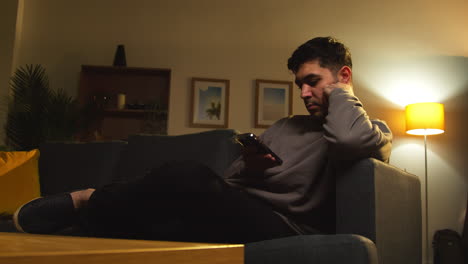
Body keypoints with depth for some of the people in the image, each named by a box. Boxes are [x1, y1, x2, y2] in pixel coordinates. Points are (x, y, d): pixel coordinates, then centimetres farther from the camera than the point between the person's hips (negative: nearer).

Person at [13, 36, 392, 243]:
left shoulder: (374, 131, 11)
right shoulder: (285, 126, 28)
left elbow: (350, 138, -20)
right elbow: (229, 185, 24)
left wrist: (340, 92, 2)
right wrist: (248, 167, 0)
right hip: (240, 217, 7)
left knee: (185, 176, -28)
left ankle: (86, 203, -9)